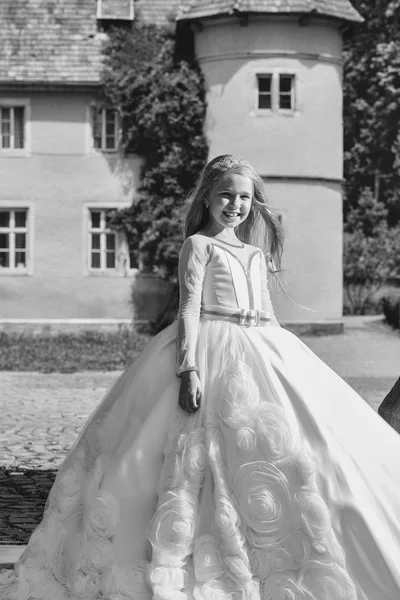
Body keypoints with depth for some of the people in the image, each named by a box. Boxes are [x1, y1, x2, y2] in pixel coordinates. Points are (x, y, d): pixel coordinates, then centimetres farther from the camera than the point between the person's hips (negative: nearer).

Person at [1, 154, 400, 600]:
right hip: (211, 354, -6)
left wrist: (285, 361, 18)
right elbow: (189, 309, -8)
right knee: (209, 460, -10)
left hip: (263, 356, 6)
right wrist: (189, 368, -18)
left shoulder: (256, 252, 19)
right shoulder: (199, 245, 1)